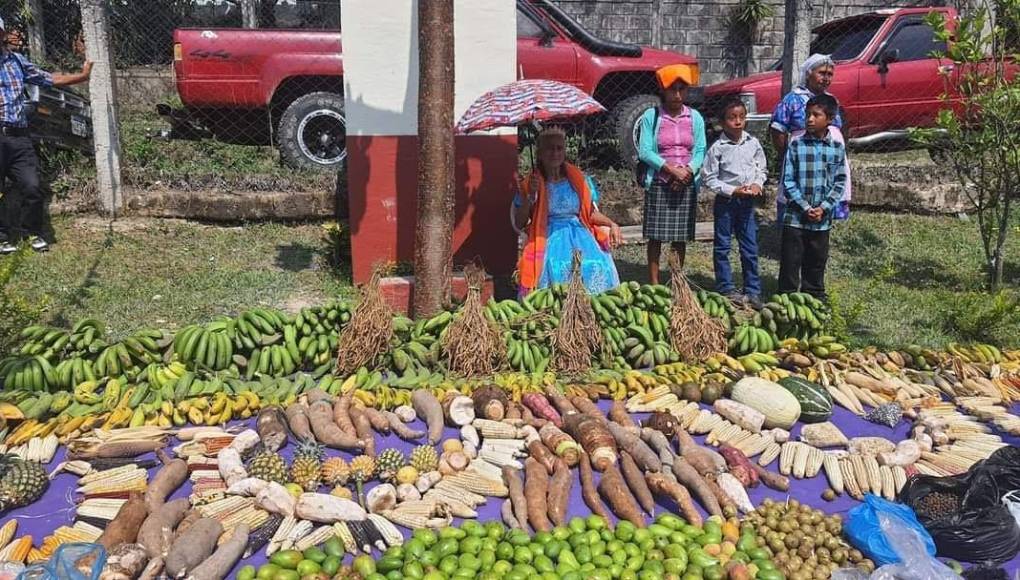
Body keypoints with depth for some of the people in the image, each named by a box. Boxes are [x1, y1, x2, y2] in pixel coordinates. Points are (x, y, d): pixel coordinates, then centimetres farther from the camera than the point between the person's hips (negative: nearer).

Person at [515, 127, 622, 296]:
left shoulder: (579, 180, 10)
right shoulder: (530, 184, 5)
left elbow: (591, 213, 16)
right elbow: (520, 223, 1)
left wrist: (611, 224, -1)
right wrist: (530, 195, -10)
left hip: (579, 234, 2)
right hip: (548, 237, -2)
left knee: (597, 266, -27)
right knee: (556, 267, -34)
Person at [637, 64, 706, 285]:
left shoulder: (695, 118, 8)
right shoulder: (651, 116, -2)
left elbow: (700, 151, 4)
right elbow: (644, 151, -8)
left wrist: (688, 171, -15)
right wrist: (671, 169, -17)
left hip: (687, 184, 3)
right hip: (658, 183, -2)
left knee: (681, 236, 7)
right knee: (656, 235, 0)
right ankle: (654, 282, 8)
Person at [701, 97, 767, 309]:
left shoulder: (753, 143, 3)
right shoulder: (718, 147, -9)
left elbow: (761, 169, 12)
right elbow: (708, 178, -9)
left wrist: (757, 184, -8)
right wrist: (733, 190, -15)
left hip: (748, 202, 3)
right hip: (725, 202, -3)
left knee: (750, 248, 7)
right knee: (722, 247, 5)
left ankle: (753, 291, 15)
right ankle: (725, 288, 16)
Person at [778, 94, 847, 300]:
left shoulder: (837, 148, 2)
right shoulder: (796, 145, -3)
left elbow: (840, 182, 2)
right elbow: (788, 181, -5)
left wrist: (823, 208, -10)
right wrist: (805, 207, -13)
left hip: (822, 219, 2)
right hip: (795, 216, -2)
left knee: (817, 262, 13)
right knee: (790, 262, 1)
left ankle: (815, 298, 26)